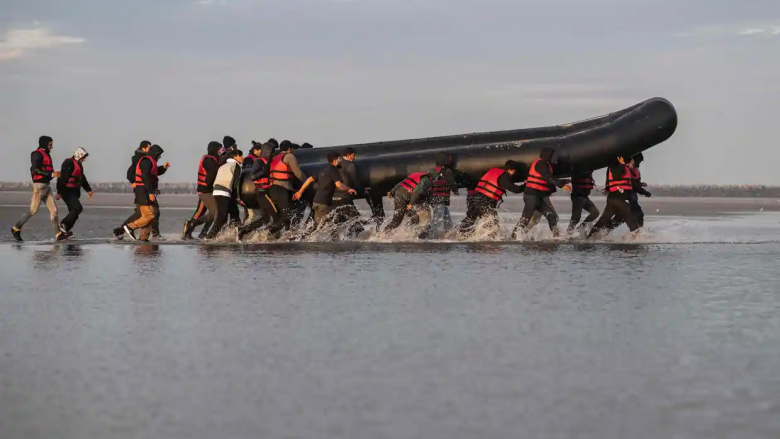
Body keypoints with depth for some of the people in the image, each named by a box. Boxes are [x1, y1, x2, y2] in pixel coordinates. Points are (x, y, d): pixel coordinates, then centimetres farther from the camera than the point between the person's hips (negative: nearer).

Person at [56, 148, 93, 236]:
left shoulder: (79, 165, 18)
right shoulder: (69, 163, -14)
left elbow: (83, 179, 27)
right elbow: (62, 178, -19)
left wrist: (88, 190, 19)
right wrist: (59, 192, -22)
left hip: (74, 192, 10)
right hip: (67, 191, -10)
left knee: (74, 213, 7)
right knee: (77, 208, -20)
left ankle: (64, 231, 10)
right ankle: (64, 224, -15)